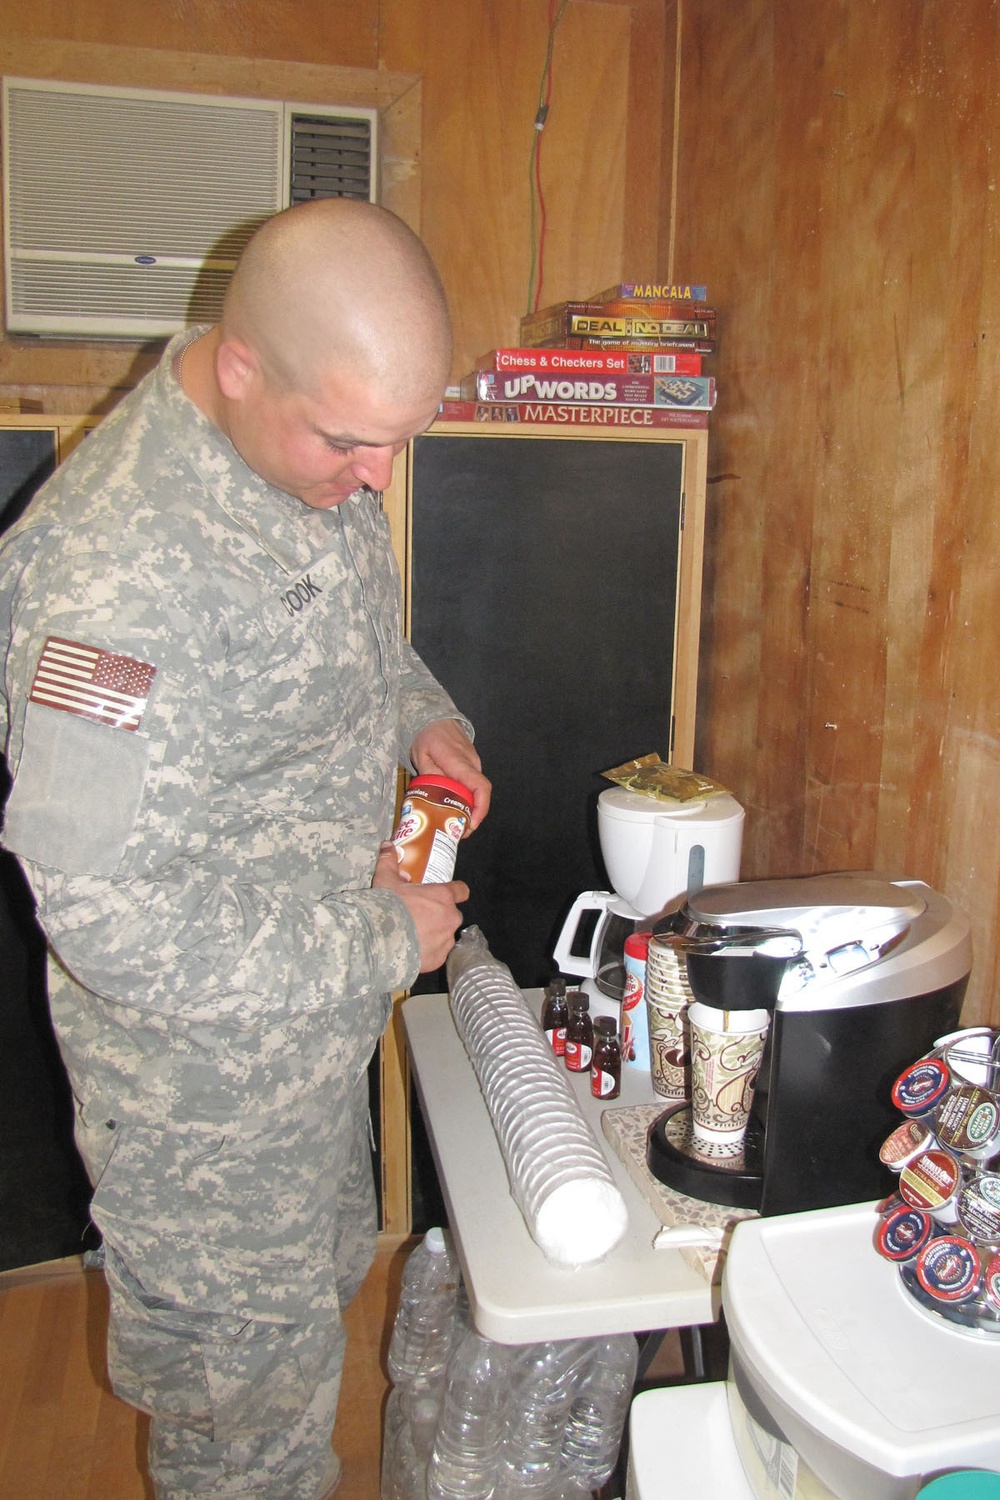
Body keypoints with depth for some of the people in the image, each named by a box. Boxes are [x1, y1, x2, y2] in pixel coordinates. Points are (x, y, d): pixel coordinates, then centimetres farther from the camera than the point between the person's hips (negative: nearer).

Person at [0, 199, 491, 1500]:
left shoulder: (312, 454, -4)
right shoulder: (122, 572, -34)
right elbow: (106, 913, -31)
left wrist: (424, 715, -3)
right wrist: (382, 938, -22)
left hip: (321, 1008, 9)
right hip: (203, 1067, -8)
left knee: (324, 1284, 31)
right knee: (251, 1390, 16)